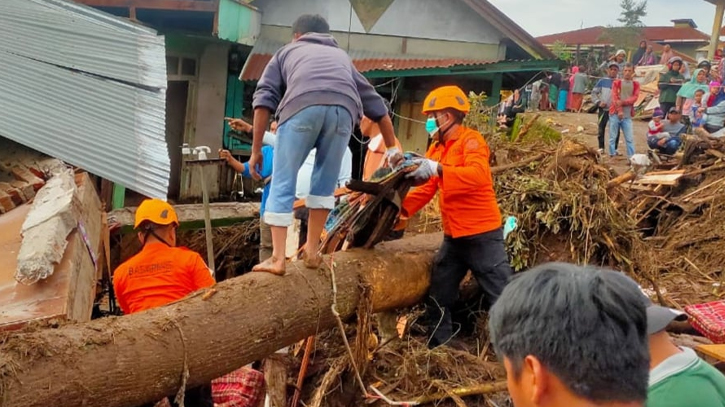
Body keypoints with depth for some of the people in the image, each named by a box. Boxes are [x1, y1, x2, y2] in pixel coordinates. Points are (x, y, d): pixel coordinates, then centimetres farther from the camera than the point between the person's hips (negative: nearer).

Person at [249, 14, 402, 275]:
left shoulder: (287, 51, 35)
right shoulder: (341, 56, 42)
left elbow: (264, 99, 18)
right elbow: (376, 104, 42)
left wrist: (256, 150, 18)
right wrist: (392, 149, 50)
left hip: (302, 105, -2)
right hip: (343, 108, 2)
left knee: (283, 184, 6)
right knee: (325, 182, 19)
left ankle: (277, 259, 2)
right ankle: (312, 252, 20)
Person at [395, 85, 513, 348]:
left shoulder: (470, 140, -11)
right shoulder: (437, 149, 14)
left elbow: (478, 175, -29)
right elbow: (426, 188, 11)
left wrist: (439, 169, -39)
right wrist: (403, 209, -4)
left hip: (482, 235, -8)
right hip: (453, 237, 9)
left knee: (502, 299, -2)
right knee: (437, 300, 12)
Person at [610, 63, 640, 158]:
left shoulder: (636, 84, 8)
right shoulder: (616, 83, 4)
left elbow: (634, 98, -5)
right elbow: (614, 98, -6)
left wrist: (623, 102, -20)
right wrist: (619, 111, -17)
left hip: (627, 116, 1)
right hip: (615, 114, -1)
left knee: (630, 138, -1)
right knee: (613, 137, 3)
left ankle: (632, 158, 2)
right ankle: (612, 156, 10)